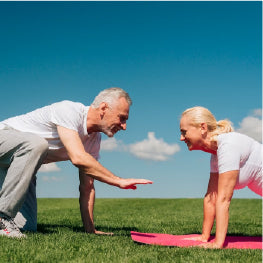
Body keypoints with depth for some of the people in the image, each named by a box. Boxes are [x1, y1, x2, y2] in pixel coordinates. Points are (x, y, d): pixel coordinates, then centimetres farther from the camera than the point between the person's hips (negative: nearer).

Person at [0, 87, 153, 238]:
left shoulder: (94, 140, -3)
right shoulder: (69, 110, -28)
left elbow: (87, 187, 1)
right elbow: (78, 158, -42)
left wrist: (90, 230, -3)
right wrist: (119, 181, -38)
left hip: (21, 166, 8)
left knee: (28, 227, -5)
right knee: (37, 144, -41)